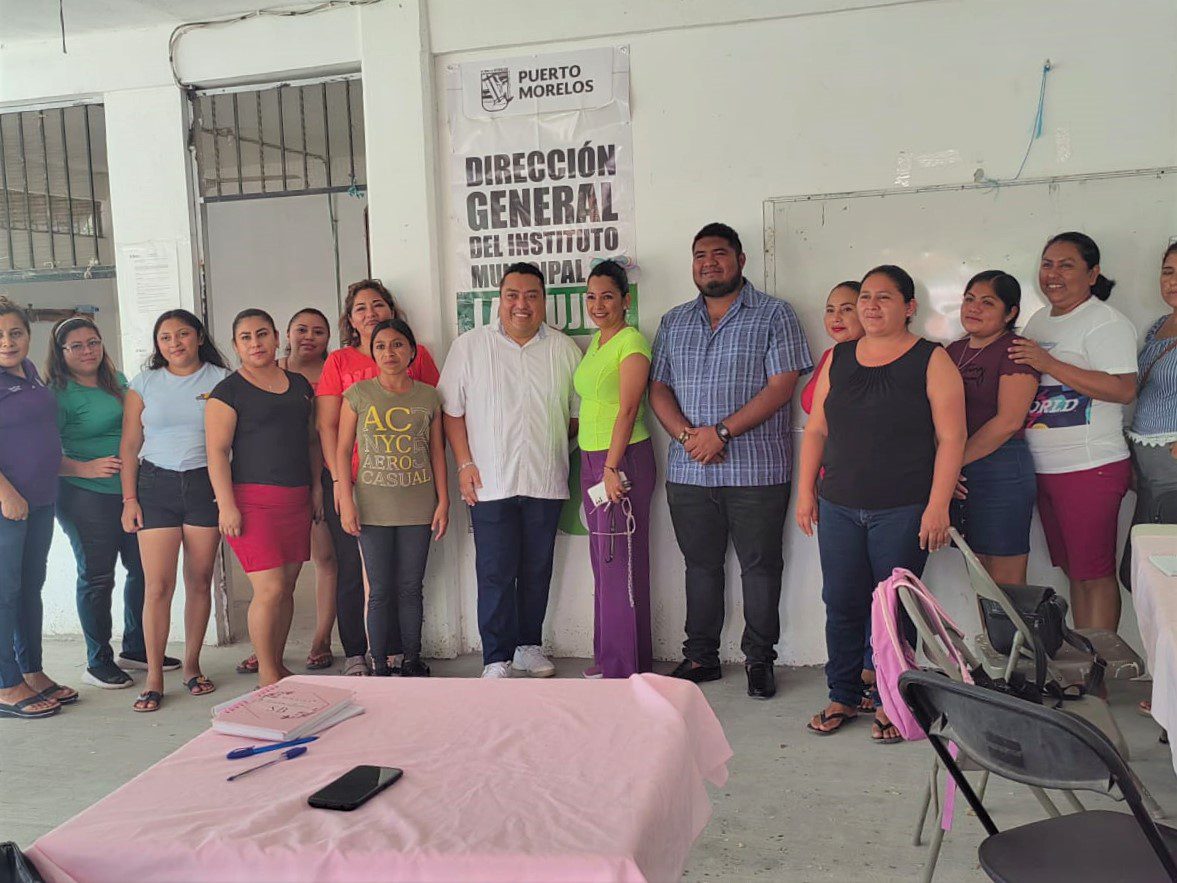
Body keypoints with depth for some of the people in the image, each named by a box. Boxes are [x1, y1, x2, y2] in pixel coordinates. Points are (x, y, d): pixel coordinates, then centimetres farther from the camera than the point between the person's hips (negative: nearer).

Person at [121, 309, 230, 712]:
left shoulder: (221, 380, 4)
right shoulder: (144, 383, 9)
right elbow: (130, 444, 8)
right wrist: (129, 499, 0)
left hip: (206, 484, 0)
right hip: (156, 485, 0)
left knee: (200, 581, 4)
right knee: (158, 584, -4)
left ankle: (192, 666, 19)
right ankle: (154, 678, 2)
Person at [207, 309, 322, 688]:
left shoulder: (299, 384, 15)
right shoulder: (228, 391, -2)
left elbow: (312, 440, 21)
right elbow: (217, 450, -8)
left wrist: (317, 487, 13)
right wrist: (226, 504, -15)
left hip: (296, 499, 6)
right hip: (253, 498, -5)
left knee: (287, 587, 8)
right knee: (269, 588, -10)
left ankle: (277, 665, 22)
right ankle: (266, 673, 4)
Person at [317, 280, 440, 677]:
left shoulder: (418, 355, 8)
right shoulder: (338, 362, 7)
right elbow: (327, 425, 3)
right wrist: (338, 477, -6)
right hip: (351, 481, 0)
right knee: (353, 568, 2)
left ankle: (396, 650, 17)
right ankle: (354, 654, 14)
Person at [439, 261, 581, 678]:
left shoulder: (564, 349, 7)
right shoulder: (469, 346, 3)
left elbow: (579, 412, 13)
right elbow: (451, 411, 3)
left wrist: (555, 446, 2)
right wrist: (465, 464, -4)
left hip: (545, 483, 2)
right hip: (490, 483, -2)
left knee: (537, 570, 10)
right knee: (495, 573, -2)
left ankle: (528, 645, 25)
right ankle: (496, 657, 8)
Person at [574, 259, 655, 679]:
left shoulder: (632, 342, -10)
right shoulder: (595, 341, 16)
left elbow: (627, 409, -16)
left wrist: (611, 468, -20)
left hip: (624, 459, -9)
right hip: (592, 457, 9)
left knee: (621, 562, -4)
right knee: (602, 563, 13)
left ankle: (625, 665, 5)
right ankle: (607, 656, 23)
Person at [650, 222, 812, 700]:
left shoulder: (773, 315, 0)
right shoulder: (674, 322, 14)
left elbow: (781, 386, -9)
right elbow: (659, 389, 10)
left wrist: (720, 432, -16)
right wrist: (687, 435, -9)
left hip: (756, 469, -4)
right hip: (688, 470, 4)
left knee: (760, 566, 3)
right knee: (700, 566, 12)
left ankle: (759, 660, 16)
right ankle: (700, 657, 23)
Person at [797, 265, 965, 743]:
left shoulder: (931, 361, -2)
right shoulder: (838, 359, 12)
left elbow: (951, 438, -6)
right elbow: (816, 430, 14)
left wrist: (937, 506, -12)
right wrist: (806, 491, 9)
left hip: (903, 511, -4)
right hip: (838, 507, 4)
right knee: (841, 603, 7)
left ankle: (889, 703, 18)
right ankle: (842, 697, 22)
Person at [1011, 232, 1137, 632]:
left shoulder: (1105, 322, -9)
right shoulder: (1038, 320, 15)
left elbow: (1124, 390, -21)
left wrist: (1048, 363, -22)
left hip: (1090, 468, -8)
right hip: (1044, 468, 8)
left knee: (1095, 573, -1)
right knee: (1073, 570, 14)